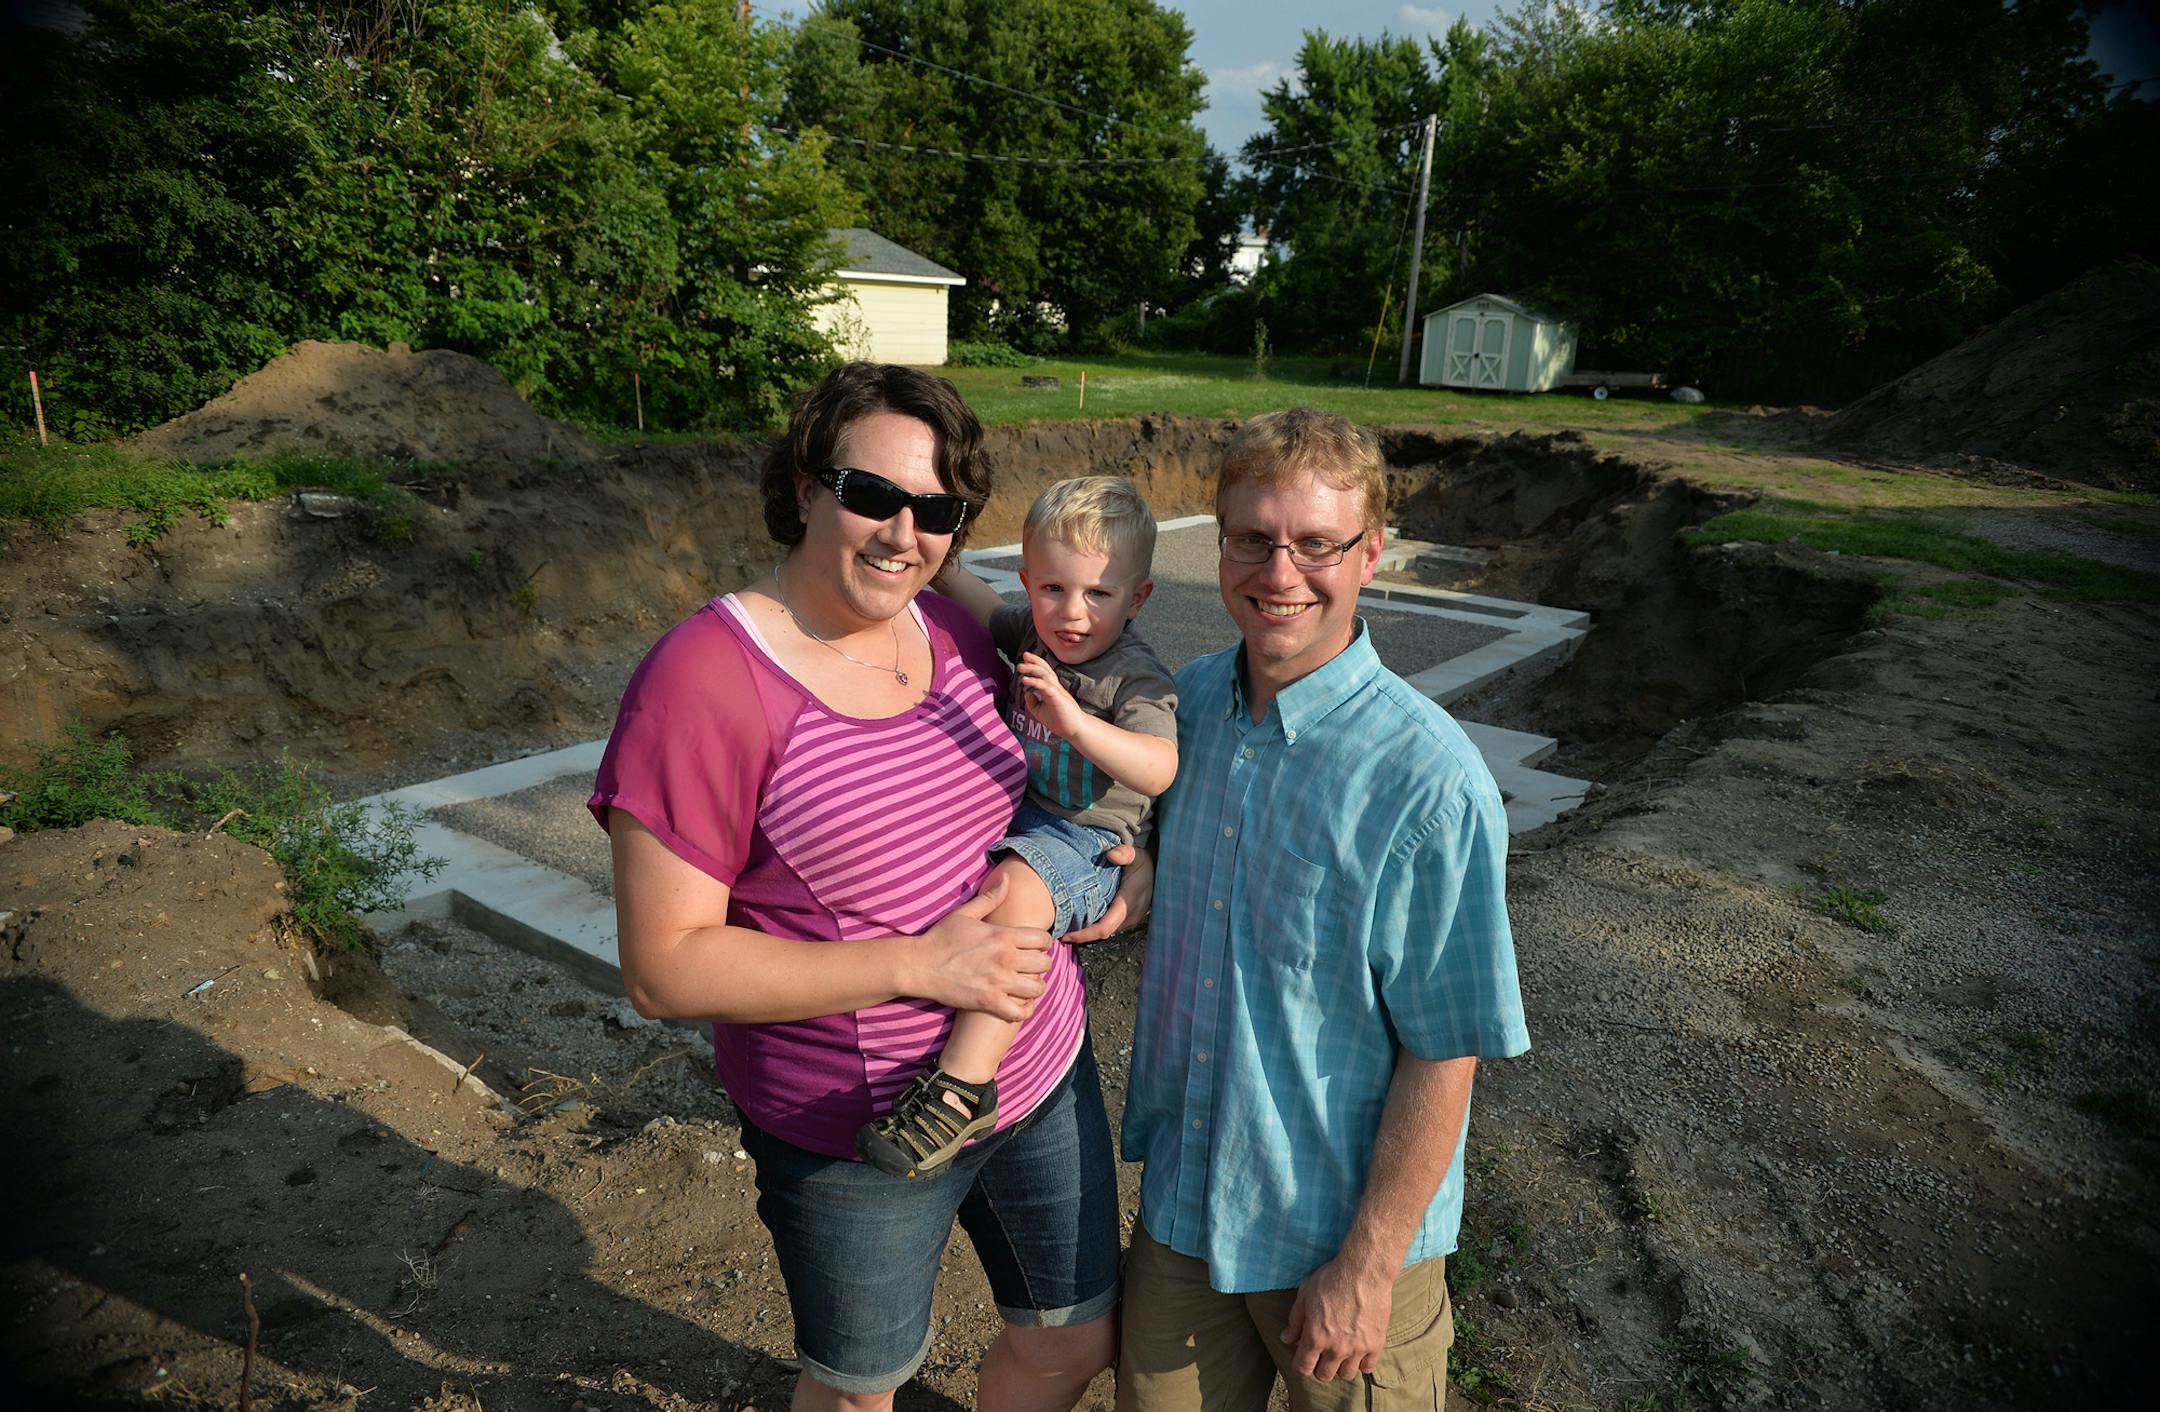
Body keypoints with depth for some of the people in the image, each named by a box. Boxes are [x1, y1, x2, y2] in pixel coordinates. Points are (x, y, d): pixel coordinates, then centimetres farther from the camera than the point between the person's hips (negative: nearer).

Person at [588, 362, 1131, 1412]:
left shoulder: (952, 632, -3)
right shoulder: (704, 680, -22)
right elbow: (664, 970, -22)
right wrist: (918, 964, -26)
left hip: (1043, 1065, 6)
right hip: (855, 1128, -5)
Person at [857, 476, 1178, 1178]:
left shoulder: (1138, 677, -17)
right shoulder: (1034, 635, 4)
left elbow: (1159, 769, -33)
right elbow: (981, 604, 24)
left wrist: (1075, 721, -47)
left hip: (1087, 839, -9)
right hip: (1011, 807, 9)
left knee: (1017, 889, -37)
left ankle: (962, 1083, -36)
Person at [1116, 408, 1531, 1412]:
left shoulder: (1429, 782, -25)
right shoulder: (1191, 702, -6)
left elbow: (1445, 1052, -19)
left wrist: (1367, 1265, -15)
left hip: (1343, 1226, -5)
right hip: (1181, 1192, 5)